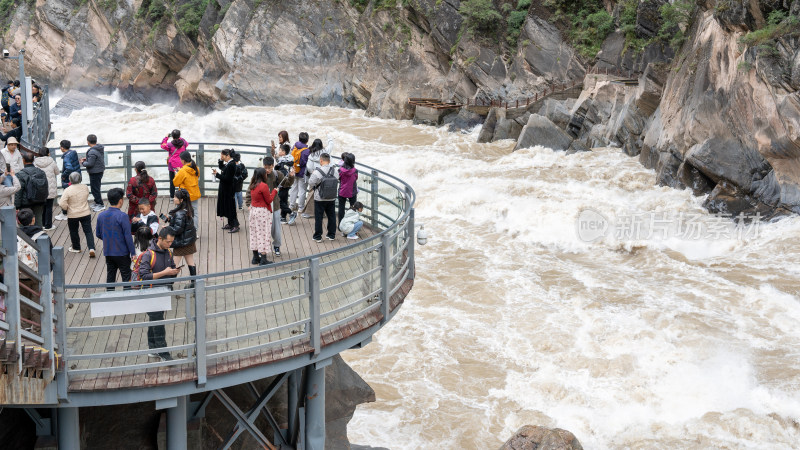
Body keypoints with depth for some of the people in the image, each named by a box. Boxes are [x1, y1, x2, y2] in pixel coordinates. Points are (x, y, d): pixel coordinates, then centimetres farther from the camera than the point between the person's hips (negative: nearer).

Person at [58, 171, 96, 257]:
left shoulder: (67, 190, -17)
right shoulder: (85, 187, -4)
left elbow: (62, 204, -18)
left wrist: (66, 208, 0)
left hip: (73, 215, -2)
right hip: (86, 214, 3)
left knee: (74, 232, 18)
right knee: (88, 231, 4)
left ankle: (76, 248, 32)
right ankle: (91, 248, -9)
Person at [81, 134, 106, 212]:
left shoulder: (92, 152, -25)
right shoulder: (100, 148, 6)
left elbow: (90, 164, -25)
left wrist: (83, 162, -6)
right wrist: (86, 159, 12)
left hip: (95, 173, -10)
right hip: (100, 171, 10)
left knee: (95, 189, 0)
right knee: (96, 188, 20)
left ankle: (100, 204, 6)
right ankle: (97, 203, 31)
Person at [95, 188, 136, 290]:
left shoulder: (101, 216, 0)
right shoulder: (122, 216, -18)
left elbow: (98, 234, 10)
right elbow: (128, 236, -17)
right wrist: (133, 253, -10)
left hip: (108, 252, 6)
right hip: (122, 252, -5)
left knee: (110, 277, 14)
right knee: (126, 277, 5)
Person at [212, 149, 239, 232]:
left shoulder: (231, 165, -22)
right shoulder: (228, 163, 7)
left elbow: (227, 178, -25)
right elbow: (221, 167, 23)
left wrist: (217, 174, -20)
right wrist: (221, 160, 8)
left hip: (228, 190, -10)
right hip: (225, 189, 10)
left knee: (230, 207, -5)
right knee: (227, 206, 16)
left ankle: (235, 226, -1)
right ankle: (230, 224, 25)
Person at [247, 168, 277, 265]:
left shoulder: (253, 185, 6)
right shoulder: (264, 186, -18)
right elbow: (269, 200, -13)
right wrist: (274, 191, 2)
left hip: (253, 210, 8)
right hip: (263, 212, -8)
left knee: (255, 233, 14)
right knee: (263, 234, -3)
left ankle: (255, 257, 21)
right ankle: (263, 260, -2)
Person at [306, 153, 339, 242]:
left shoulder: (317, 172, -21)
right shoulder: (335, 171, -7)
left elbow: (311, 184, -14)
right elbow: (337, 182, 2)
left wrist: (311, 188, 9)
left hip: (319, 199, -4)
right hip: (332, 198, 4)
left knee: (318, 218, 7)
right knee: (331, 216, 17)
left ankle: (317, 237, 12)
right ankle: (331, 235, 26)